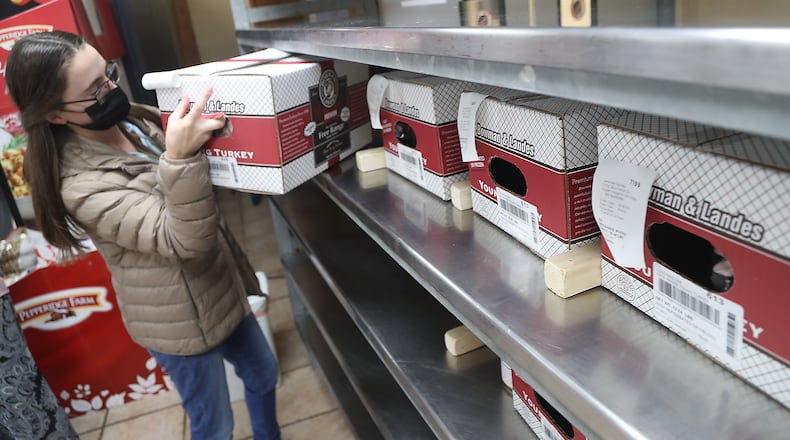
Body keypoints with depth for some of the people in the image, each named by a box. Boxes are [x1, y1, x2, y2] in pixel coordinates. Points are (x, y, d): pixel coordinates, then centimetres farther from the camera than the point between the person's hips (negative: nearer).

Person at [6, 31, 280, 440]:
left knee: (262, 372, 27)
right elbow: (184, 239, -34)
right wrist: (179, 158, -50)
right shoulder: (83, 186, -27)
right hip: (181, 318, -7)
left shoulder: (139, 120, -4)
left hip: (219, 286, 8)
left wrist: (205, 127, -12)